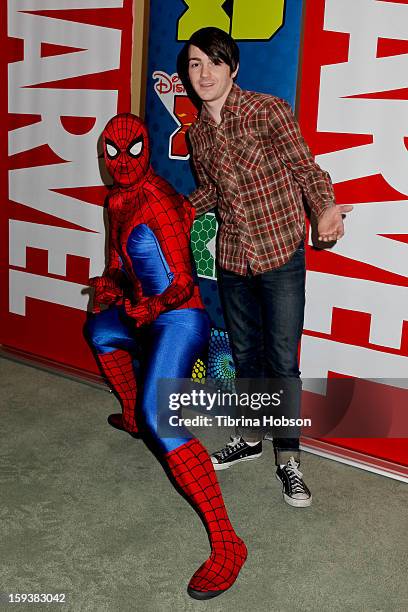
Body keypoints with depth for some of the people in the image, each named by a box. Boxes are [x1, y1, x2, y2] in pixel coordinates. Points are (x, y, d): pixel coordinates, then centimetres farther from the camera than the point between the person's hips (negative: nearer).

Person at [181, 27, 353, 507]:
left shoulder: (268, 110, -12)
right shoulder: (198, 134, 4)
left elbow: (304, 167, -10)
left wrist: (325, 207, -28)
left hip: (281, 257, -5)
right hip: (232, 260, 5)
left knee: (282, 361, 0)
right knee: (244, 354, 17)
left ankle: (287, 459, 17)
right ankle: (249, 439, 36)